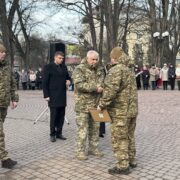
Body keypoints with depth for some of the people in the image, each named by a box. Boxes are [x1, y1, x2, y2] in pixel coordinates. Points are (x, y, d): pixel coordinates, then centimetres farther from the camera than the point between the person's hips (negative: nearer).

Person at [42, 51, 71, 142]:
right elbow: (45, 82, -6)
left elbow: (67, 76, 23)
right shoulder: (48, 67, -4)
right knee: (54, 116, 0)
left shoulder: (64, 66, 12)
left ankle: (59, 133, 17)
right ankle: (52, 134, 12)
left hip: (62, 96, 5)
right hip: (53, 96, -5)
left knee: (61, 115, 6)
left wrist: (68, 80, -2)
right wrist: (46, 95, -11)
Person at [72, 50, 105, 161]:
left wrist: (103, 87, 1)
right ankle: (80, 151, 10)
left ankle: (93, 148, 28)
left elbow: (105, 82, 22)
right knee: (82, 129, -1)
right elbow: (79, 85, -22)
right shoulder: (80, 69, -10)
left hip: (96, 104, 6)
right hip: (83, 105, -6)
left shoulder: (100, 69, 10)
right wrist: (95, 88, -24)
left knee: (95, 128, 14)